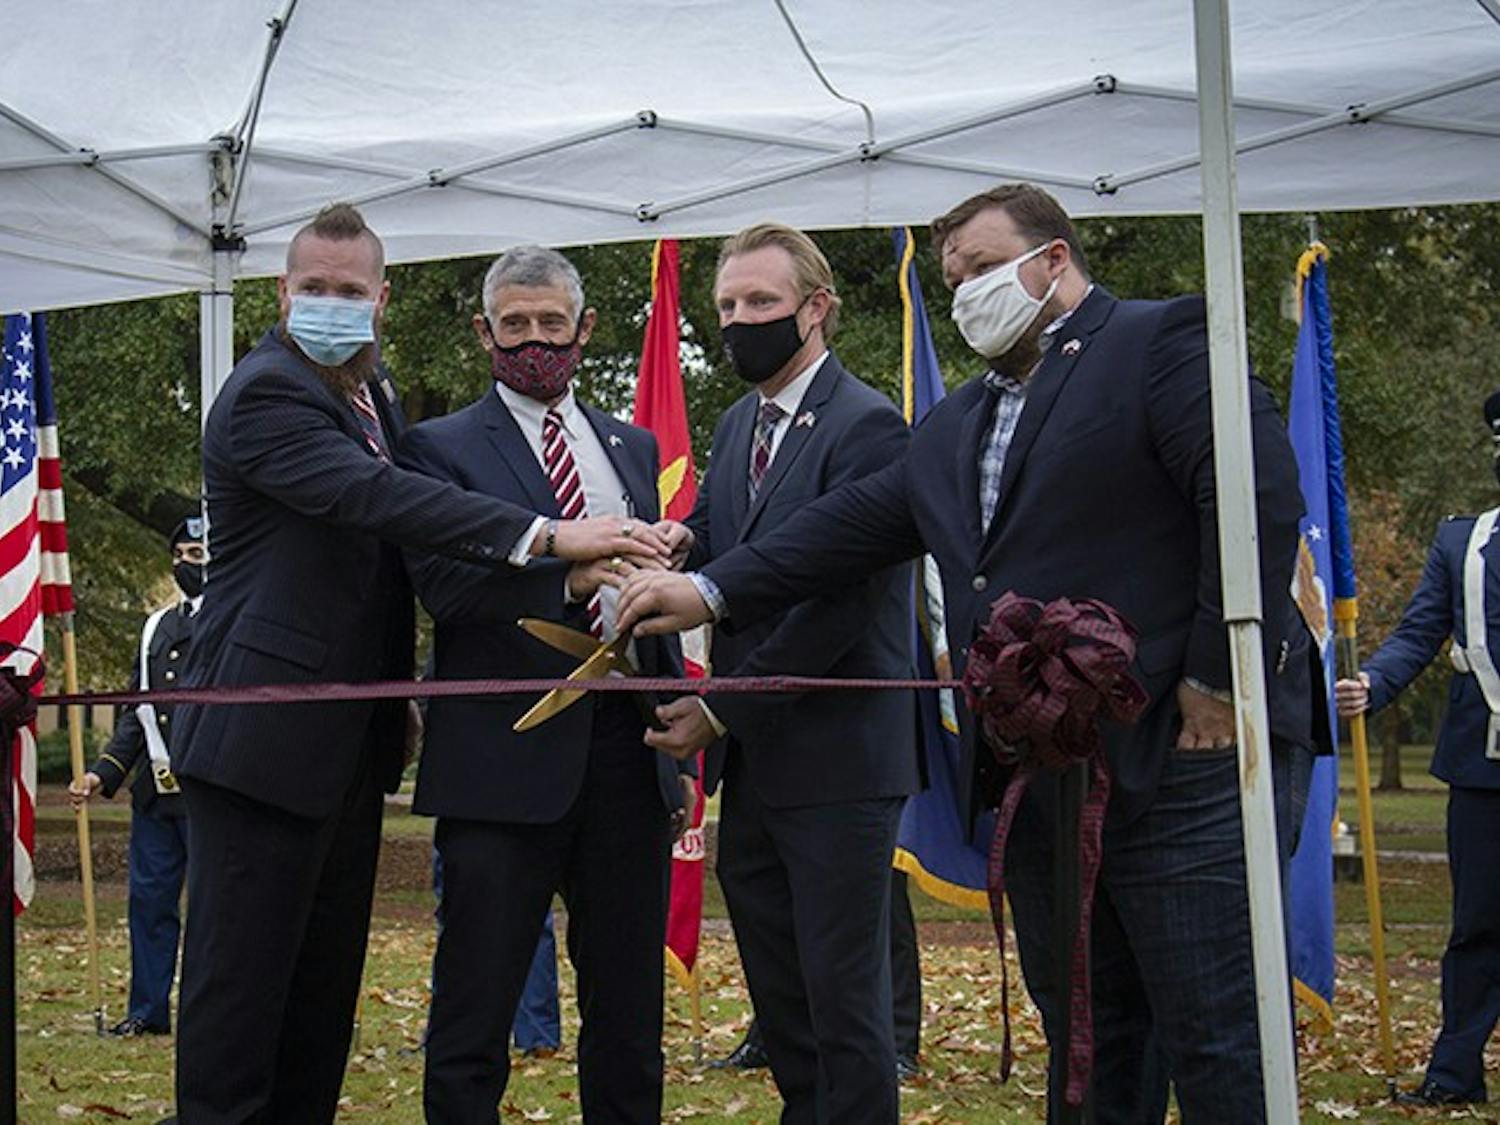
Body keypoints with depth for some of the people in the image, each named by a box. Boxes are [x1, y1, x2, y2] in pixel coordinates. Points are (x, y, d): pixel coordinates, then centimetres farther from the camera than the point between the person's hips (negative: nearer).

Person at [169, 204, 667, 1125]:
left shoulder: (377, 396, 14)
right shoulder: (266, 394, -15)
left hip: (352, 737, 9)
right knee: (242, 977, -4)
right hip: (266, 736, -9)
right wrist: (547, 536, -38)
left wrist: (402, 692, 14)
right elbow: (378, 498, -30)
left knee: (327, 978, 13)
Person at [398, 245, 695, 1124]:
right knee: (474, 1017, -1)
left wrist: (679, 744, 16)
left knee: (630, 1016, 10)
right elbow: (445, 583, -14)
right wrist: (563, 571, -29)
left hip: (626, 752, 5)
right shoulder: (443, 448, 3)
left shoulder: (633, 448, 19)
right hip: (508, 754, -5)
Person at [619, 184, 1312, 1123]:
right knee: (1083, 1042, 13)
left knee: (1216, 1041, -4)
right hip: (1036, 787, 8)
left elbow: (1259, 493, -13)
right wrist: (712, 590, 4)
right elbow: (855, 524, 15)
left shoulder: (1164, 343, -3)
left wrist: (1219, 678, -17)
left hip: (1176, 760, -8)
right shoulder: (959, 423, 22)